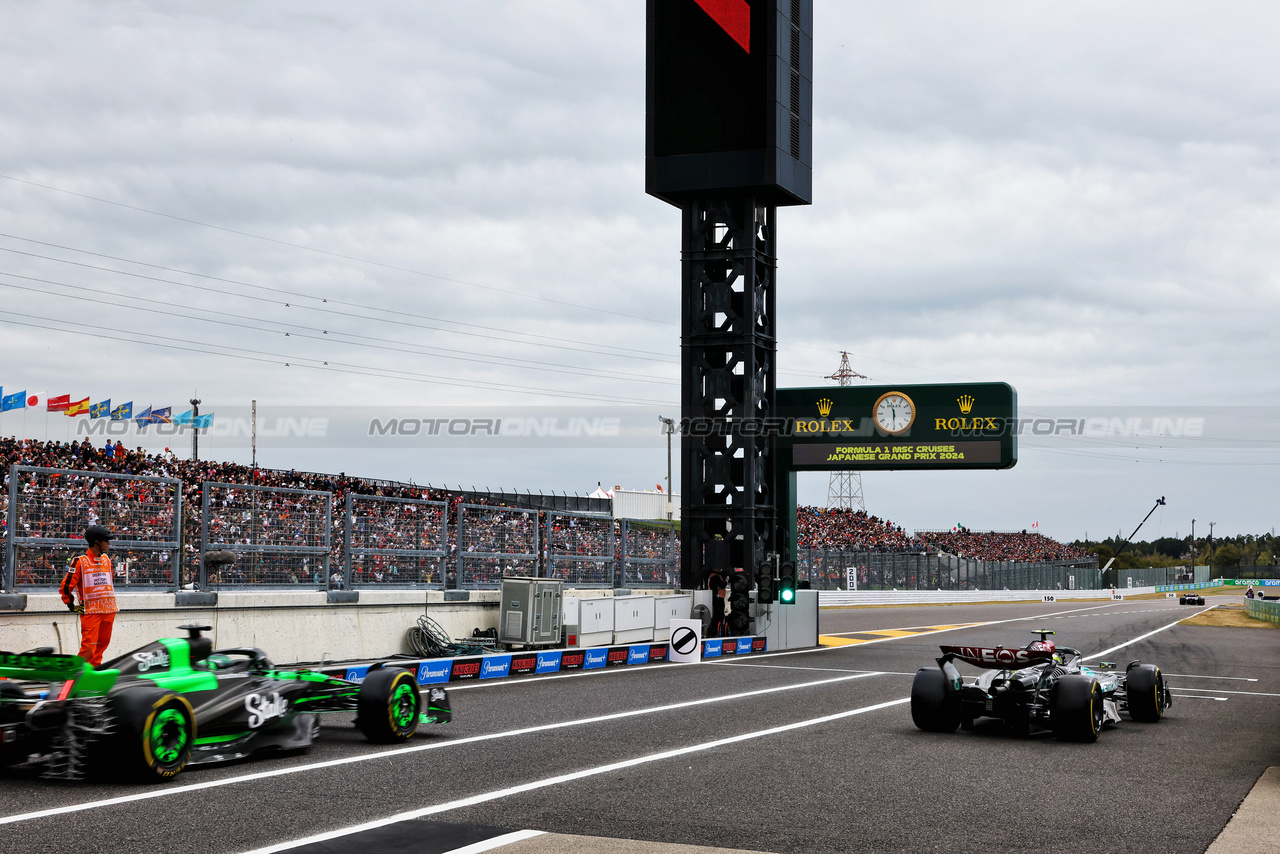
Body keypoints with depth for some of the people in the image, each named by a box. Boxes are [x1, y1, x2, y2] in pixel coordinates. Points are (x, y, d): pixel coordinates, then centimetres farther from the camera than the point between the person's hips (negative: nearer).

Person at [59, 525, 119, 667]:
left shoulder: (106, 560, 14)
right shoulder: (80, 561, -7)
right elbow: (65, 587, -6)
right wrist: (72, 606, -5)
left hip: (108, 611, 7)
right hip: (90, 611, -7)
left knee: (101, 645, 9)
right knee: (88, 648, -13)